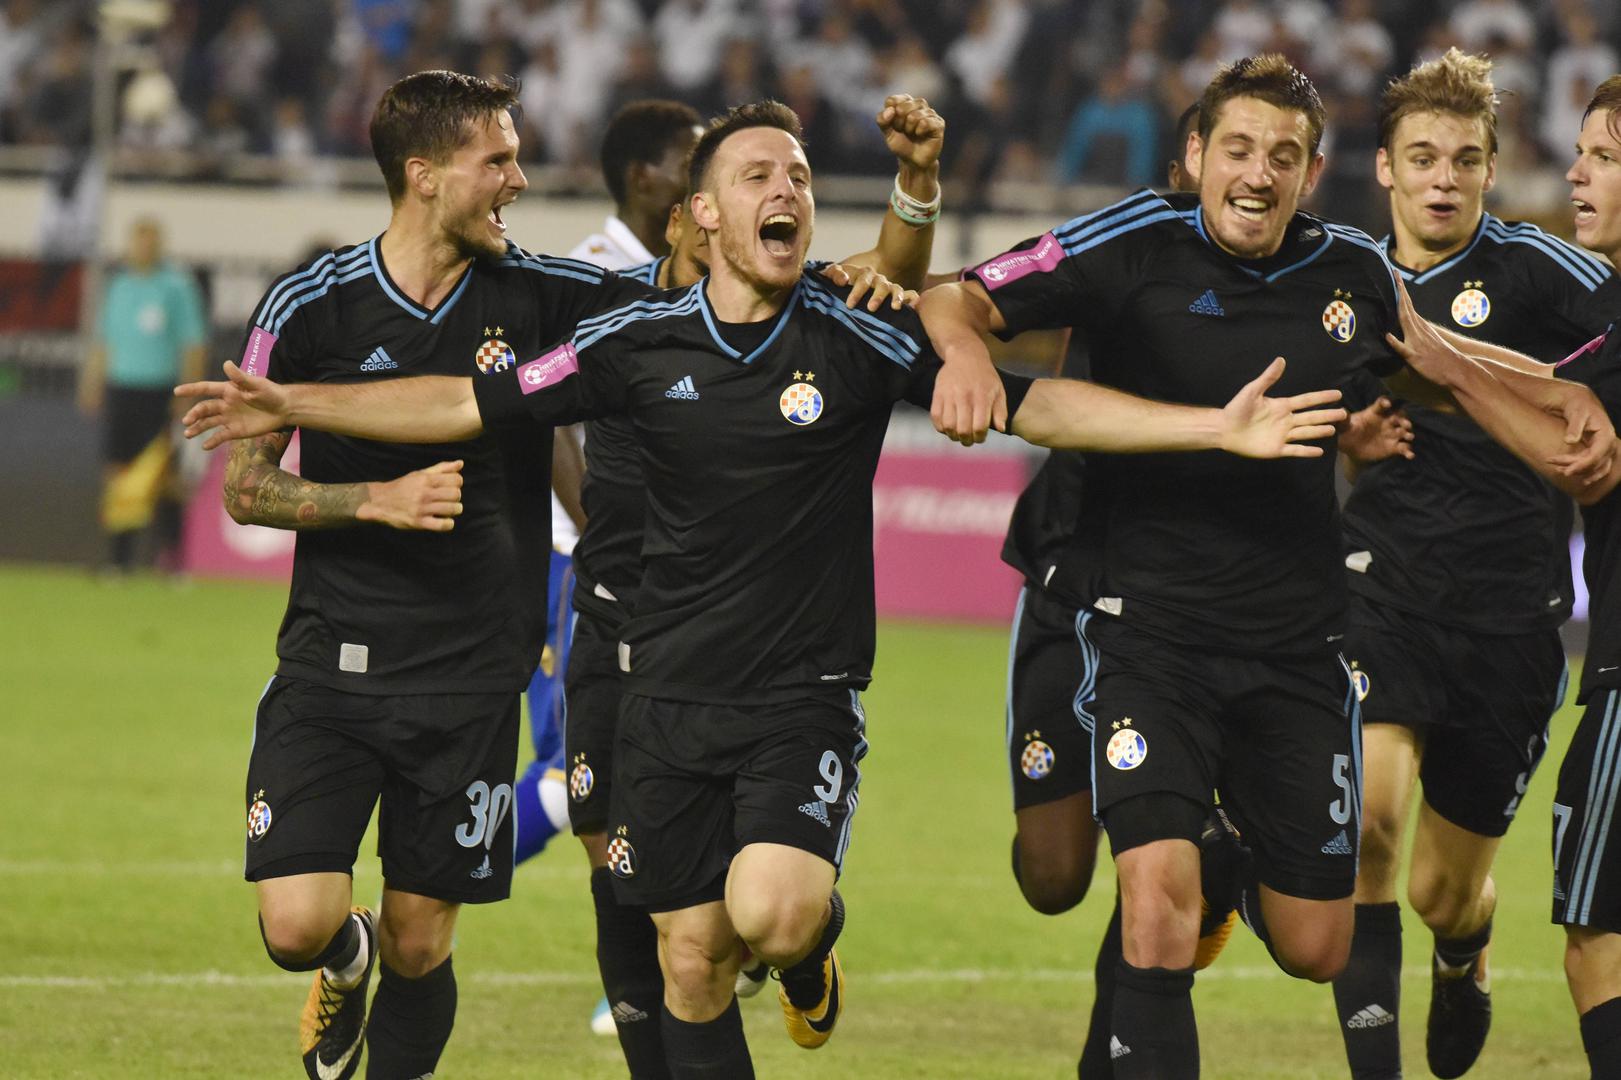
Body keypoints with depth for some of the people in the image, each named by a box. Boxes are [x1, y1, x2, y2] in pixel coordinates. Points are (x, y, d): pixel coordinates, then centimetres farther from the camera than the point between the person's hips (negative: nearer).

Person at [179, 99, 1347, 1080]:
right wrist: (291, 406, -2)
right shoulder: (638, 344, 0)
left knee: (772, 914, -24)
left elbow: (1037, 406, -7)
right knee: (692, 971, 2)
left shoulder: (859, 340, -5)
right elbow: (472, 404, 5)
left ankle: (815, 939, 13)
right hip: (672, 697, 2)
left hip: (808, 695, -2)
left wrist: (1220, 427, -14)